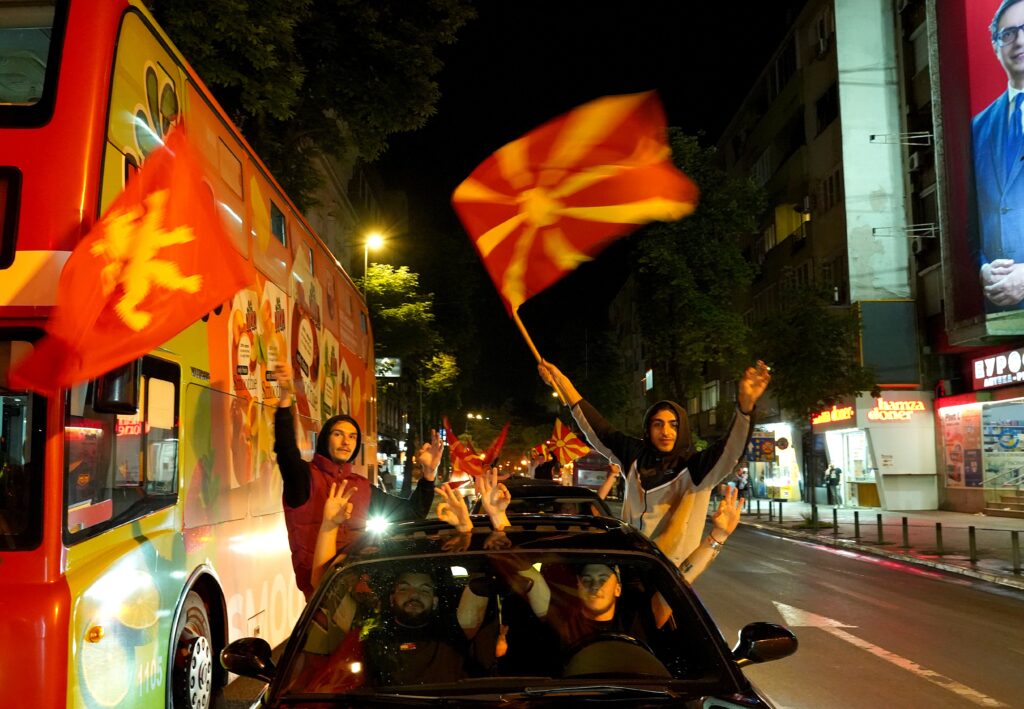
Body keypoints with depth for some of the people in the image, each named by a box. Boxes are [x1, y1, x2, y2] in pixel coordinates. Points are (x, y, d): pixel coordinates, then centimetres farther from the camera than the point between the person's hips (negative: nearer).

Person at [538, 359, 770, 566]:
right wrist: (562, 383, 5)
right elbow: (598, 431, 7)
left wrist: (745, 405, -47)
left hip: (674, 568, -4)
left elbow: (731, 449, -28)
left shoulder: (695, 467, -12)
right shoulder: (636, 455, 3)